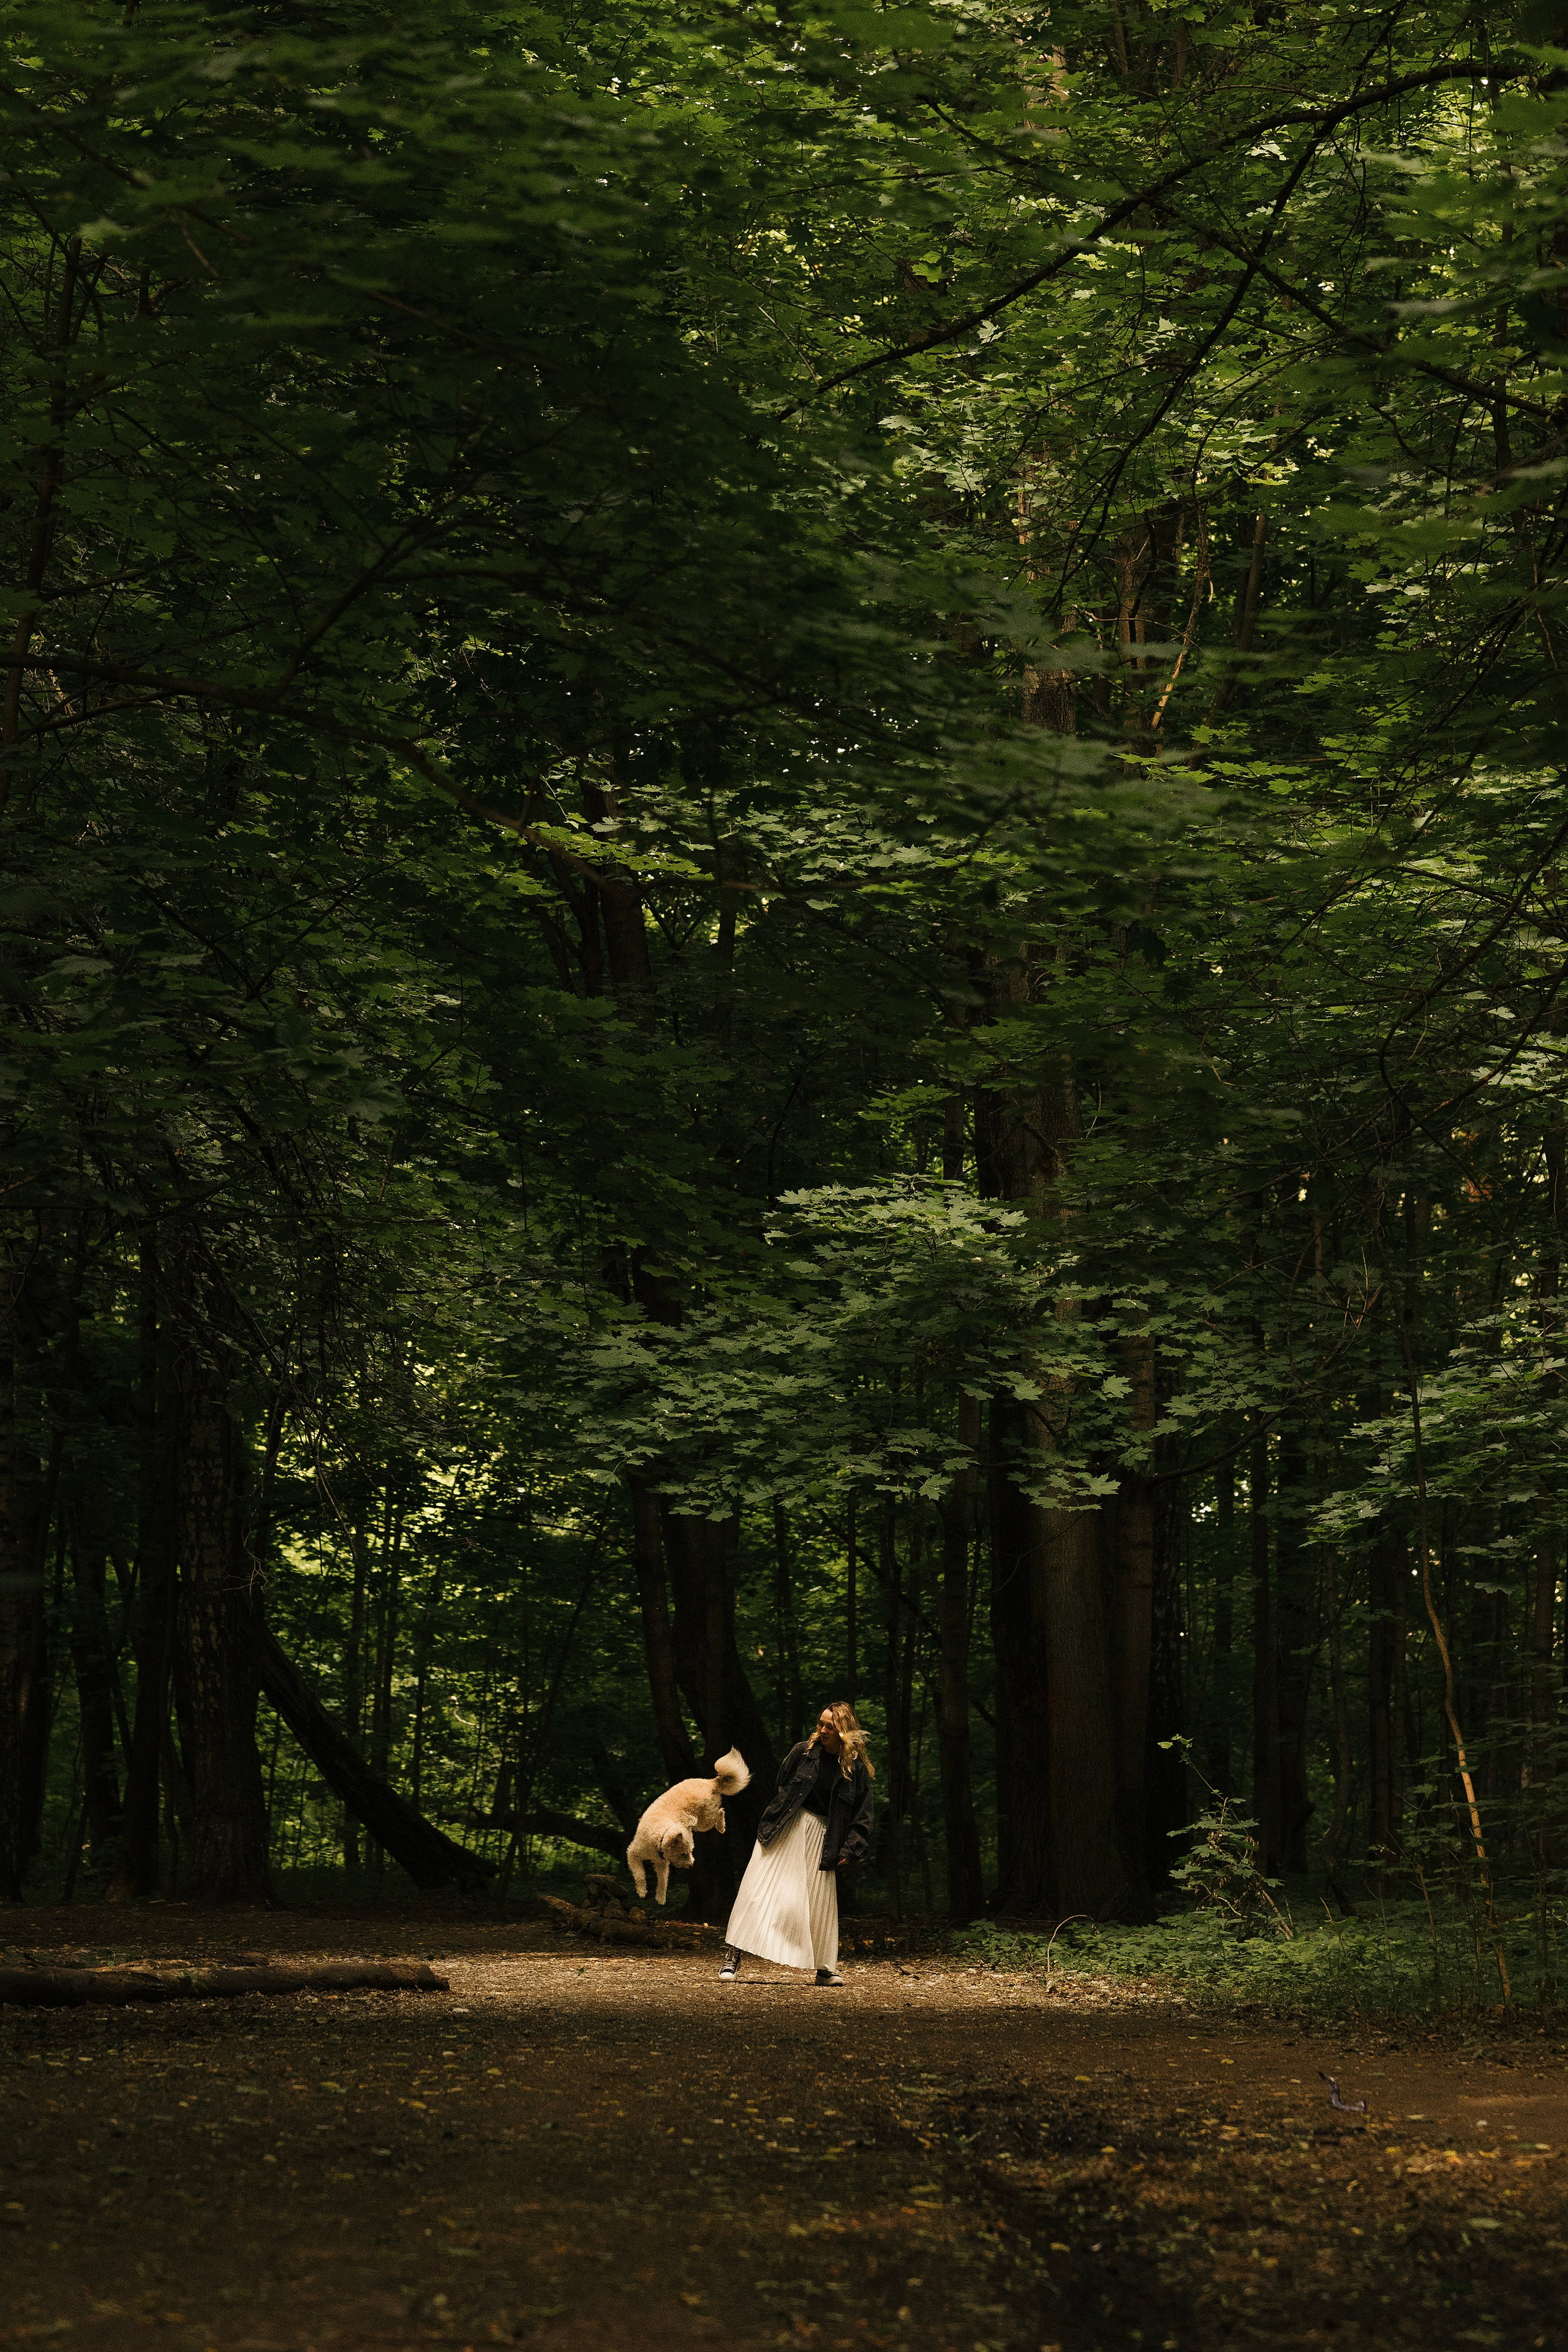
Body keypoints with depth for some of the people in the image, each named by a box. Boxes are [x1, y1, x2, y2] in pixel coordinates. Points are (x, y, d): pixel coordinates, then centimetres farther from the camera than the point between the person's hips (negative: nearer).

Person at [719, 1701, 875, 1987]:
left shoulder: (857, 1769, -3)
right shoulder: (803, 1752, -2)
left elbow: (864, 1814, 1)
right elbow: (781, 1788, 9)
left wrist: (850, 1849, -6)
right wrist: (771, 1823, 6)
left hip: (820, 1839, 0)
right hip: (786, 1831, 0)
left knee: (819, 1903, 4)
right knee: (762, 1892, -6)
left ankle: (824, 1968, 16)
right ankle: (734, 1958, -7)